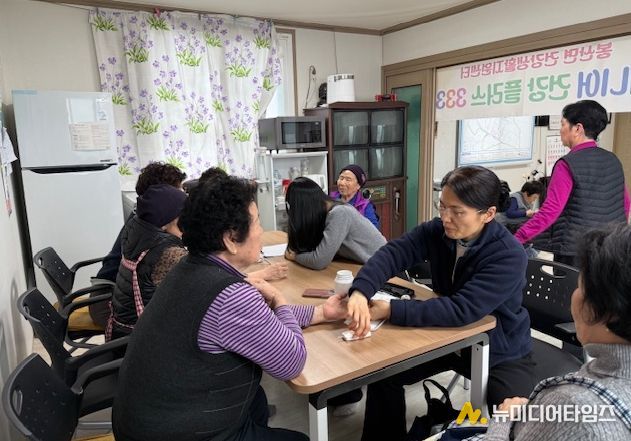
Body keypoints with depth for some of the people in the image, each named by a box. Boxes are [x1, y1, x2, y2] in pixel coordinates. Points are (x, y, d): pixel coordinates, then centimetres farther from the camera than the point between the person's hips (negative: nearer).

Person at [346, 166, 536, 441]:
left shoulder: (509, 255, -29)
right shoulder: (436, 231, -13)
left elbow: (462, 310, -37)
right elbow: (393, 253, -25)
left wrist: (389, 310, -40)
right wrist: (360, 292, -45)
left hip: (499, 353, -4)